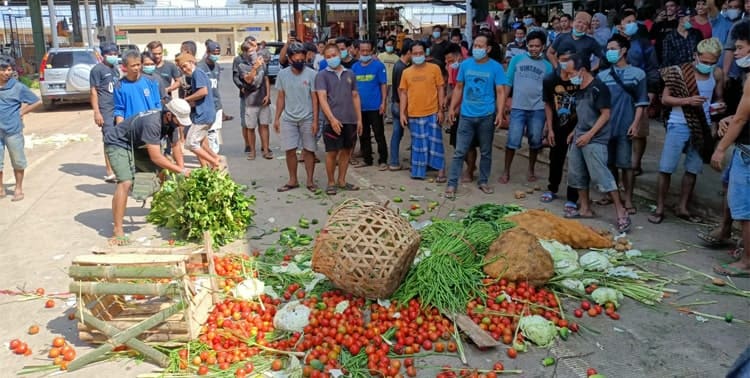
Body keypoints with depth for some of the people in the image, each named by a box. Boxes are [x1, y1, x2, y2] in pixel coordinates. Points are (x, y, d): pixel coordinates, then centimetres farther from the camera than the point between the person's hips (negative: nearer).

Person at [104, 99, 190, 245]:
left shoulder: (171, 121, -11)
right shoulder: (152, 123, -36)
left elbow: (176, 146, 0)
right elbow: (156, 157, -36)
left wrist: (182, 168, -9)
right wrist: (180, 170, -30)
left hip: (136, 145, 9)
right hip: (117, 144, -9)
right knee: (126, 182, -26)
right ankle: (117, 231, -23)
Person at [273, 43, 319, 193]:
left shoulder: (311, 74, -8)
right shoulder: (282, 74, 1)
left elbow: (315, 98, -6)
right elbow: (281, 98, 8)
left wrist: (315, 120, -10)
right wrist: (276, 118, 5)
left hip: (307, 118, -2)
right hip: (288, 119, 2)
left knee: (309, 150, 4)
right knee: (289, 150, 4)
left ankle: (310, 181, 15)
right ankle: (293, 180, 18)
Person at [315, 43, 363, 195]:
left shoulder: (350, 74, 12)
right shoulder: (322, 75, -1)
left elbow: (355, 97, 14)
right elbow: (322, 98, -10)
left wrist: (359, 119, 8)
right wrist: (332, 118, -21)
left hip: (350, 120, 4)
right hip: (333, 121, -4)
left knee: (346, 151, 11)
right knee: (332, 152, 0)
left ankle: (341, 181, 23)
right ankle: (331, 182, 14)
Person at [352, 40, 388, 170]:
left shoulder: (378, 65, -5)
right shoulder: (355, 67, 7)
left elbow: (383, 85, -5)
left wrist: (383, 102, -11)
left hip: (375, 107, -4)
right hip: (360, 107, 5)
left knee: (379, 135, 1)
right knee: (363, 135, 13)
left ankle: (383, 160, 9)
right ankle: (366, 159, 25)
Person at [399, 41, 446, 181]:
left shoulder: (434, 68, -1)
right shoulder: (406, 72, 6)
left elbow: (440, 89, 0)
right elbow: (403, 93, 8)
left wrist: (441, 110, -5)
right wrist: (402, 113, 2)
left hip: (432, 113, -2)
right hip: (414, 115, 2)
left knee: (435, 142, 3)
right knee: (418, 144, 11)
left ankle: (441, 170, 12)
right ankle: (419, 172, 20)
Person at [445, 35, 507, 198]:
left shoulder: (496, 67, -3)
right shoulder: (465, 64, 3)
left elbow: (500, 92, -5)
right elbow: (459, 88, 10)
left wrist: (500, 113, -16)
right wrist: (452, 108, 5)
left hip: (487, 116, -1)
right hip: (466, 115, 1)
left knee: (486, 152, 11)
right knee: (459, 152, 0)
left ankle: (483, 182, 25)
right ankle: (452, 184, 3)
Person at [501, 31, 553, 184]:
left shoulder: (547, 66, 6)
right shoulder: (517, 59, 3)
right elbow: (508, 82, 3)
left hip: (538, 109, 2)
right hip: (518, 108, -1)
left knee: (535, 141, 10)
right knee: (513, 141, -3)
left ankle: (531, 170, 26)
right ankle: (506, 171, 9)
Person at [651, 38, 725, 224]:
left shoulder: (717, 74, 0)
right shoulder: (680, 72, -10)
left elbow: (718, 98, 11)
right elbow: (665, 99, -9)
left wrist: (719, 105, -12)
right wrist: (687, 100, -24)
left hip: (702, 127, 4)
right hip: (679, 125, -4)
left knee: (693, 169, 10)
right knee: (666, 168, -2)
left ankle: (682, 207, 23)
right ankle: (659, 208, 9)